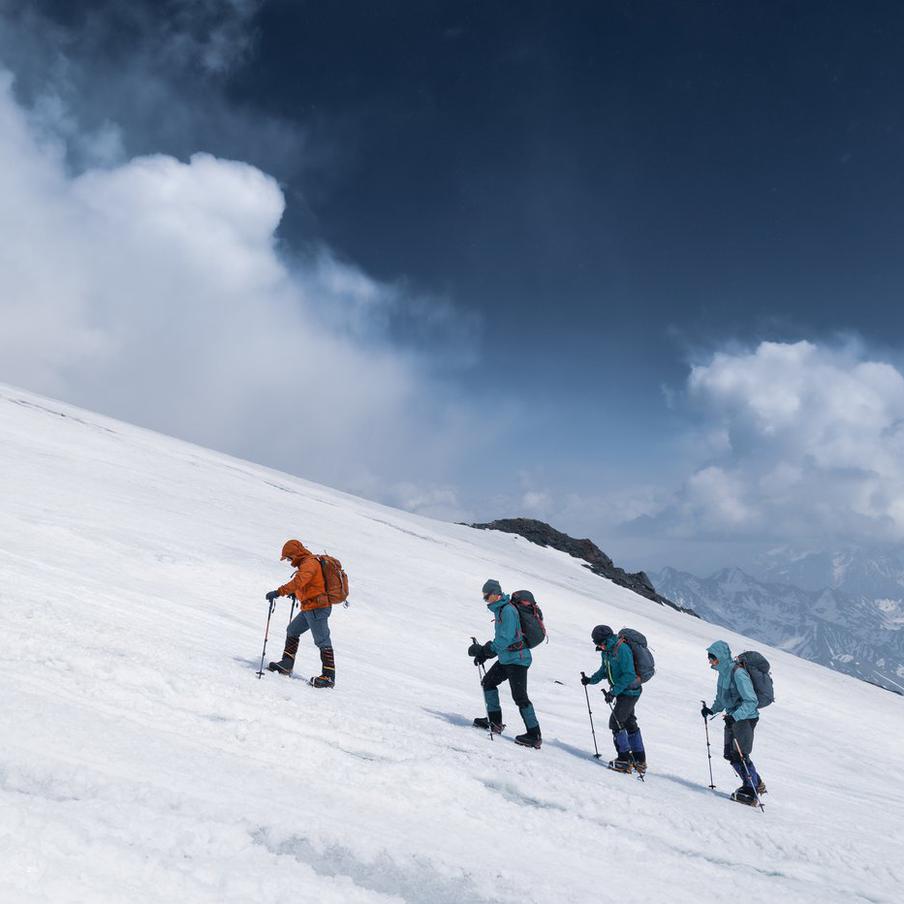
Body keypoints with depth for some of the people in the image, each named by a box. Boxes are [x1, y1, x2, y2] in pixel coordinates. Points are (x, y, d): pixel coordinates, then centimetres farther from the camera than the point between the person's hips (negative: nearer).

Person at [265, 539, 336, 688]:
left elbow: (298, 582, -30)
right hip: (309, 608, 11)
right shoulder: (307, 563, 17)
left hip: (317, 608, -11)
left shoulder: (309, 563, -15)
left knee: (322, 641, -8)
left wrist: (278, 592, -34)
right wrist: (297, 593, 22)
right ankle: (286, 665, 23)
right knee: (292, 631, 18)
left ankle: (329, 676, -6)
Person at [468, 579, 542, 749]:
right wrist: (484, 653, 13)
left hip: (516, 659, -11)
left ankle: (534, 736, -4)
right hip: (506, 658, 11)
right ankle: (495, 721, 24)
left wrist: (485, 650, -18)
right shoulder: (500, 609, 13)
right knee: (488, 682, 16)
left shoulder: (507, 610, -19)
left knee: (519, 697, -9)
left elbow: (506, 639, -25)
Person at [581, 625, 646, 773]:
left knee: (616, 722, -10)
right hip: (622, 691, 10)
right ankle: (639, 760, 28)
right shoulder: (607, 651, 2)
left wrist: (614, 691, -30)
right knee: (630, 723, 17)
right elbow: (605, 670, 16)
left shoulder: (622, 650, -26)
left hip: (630, 692, -10)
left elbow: (629, 675, -29)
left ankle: (625, 759, -1)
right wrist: (591, 680, 2)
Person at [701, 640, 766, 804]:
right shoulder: (723, 671, 5)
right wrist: (712, 710, 3)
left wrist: (734, 716, -35)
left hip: (746, 717, -9)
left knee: (739, 754, -12)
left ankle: (751, 790, 1)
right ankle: (756, 783, 25)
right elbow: (722, 698, 18)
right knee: (729, 754, 10)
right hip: (733, 717, 9)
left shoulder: (738, 673, -23)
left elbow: (751, 701, -27)